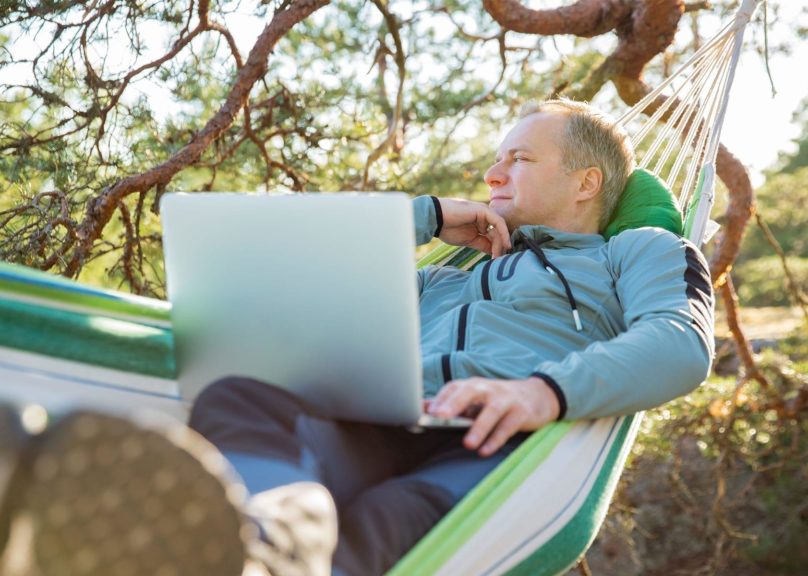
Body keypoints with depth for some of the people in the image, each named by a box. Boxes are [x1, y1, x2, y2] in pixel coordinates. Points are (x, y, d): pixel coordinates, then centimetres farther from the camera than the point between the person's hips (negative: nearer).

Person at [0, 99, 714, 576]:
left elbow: (681, 343, 4)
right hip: (380, 438, 4)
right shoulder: (443, 279, 41)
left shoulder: (641, 250, 28)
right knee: (233, 400, -30)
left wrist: (545, 390, -17)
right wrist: (429, 215, 30)